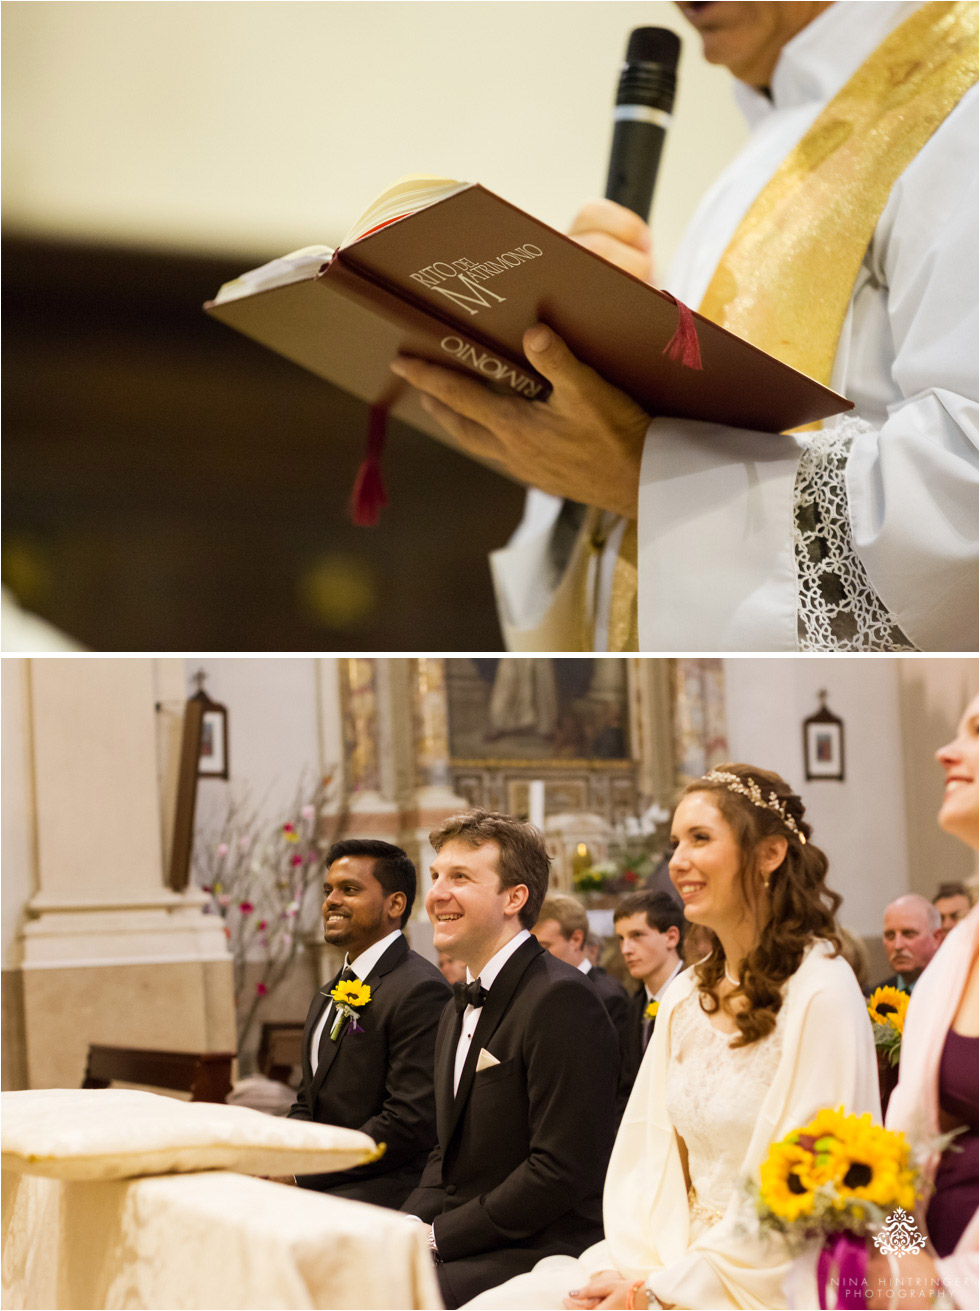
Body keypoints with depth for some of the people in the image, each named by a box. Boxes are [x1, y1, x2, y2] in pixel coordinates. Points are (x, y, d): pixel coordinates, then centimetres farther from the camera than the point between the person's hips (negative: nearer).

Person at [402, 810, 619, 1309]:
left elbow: (563, 1171, -20)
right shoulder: (461, 1009, 16)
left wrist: (437, 1235, -15)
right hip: (458, 1247, 9)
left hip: (540, 1256, -8)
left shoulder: (561, 999, -15)